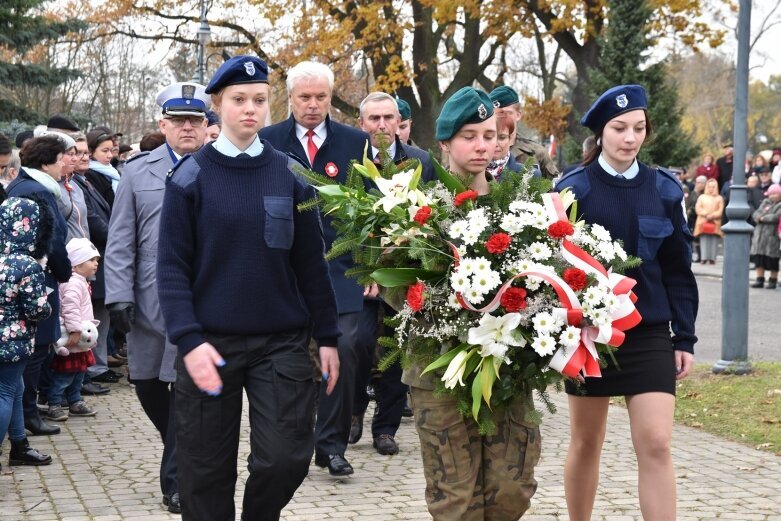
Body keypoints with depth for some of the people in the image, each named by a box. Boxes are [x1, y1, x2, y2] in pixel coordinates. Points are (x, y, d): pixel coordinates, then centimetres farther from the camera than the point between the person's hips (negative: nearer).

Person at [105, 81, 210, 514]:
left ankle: (176, 481, 10)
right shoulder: (138, 172, 8)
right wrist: (119, 296, -4)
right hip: (150, 301, 3)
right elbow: (120, 242, 5)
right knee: (148, 384, 11)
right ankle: (186, 456, 35)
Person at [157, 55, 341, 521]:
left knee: (287, 458, -6)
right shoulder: (191, 178, -1)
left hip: (282, 341, 1)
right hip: (210, 342, -1)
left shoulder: (290, 176, 5)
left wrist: (326, 337, 5)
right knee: (207, 470, 5)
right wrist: (188, 340, -16)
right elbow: (172, 267, -4)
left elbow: (311, 264, 8)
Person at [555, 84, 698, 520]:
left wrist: (685, 339, 1)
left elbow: (678, 271, 5)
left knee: (656, 444, -6)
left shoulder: (665, 190, 2)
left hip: (649, 335, 1)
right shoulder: (572, 189, -5)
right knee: (587, 443, 11)